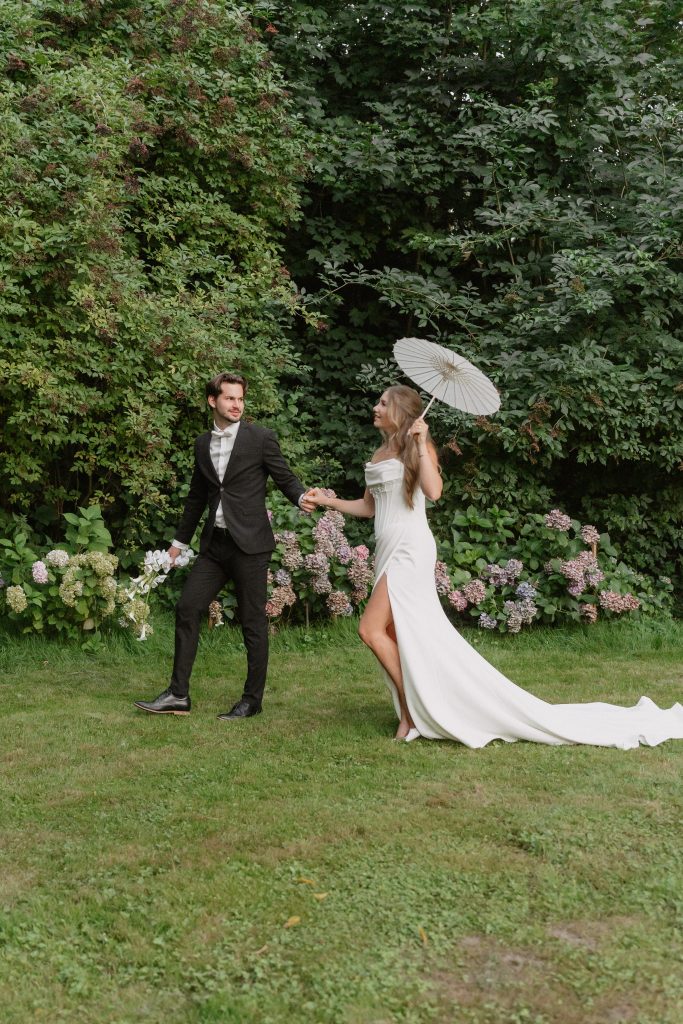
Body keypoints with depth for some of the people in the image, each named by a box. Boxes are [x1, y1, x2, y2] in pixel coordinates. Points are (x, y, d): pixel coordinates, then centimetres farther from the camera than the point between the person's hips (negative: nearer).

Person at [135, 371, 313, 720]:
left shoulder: (261, 438, -3)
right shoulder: (202, 443, 12)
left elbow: (285, 478, 0)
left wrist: (302, 498, -22)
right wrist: (181, 540, 26)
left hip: (249, 544, -5)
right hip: (215, 543, 5)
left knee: (253, 621, 1)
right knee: (187, 608, 1)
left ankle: (252, 699, 12)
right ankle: (178, 694, 8)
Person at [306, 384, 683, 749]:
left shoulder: (416, 447, -4)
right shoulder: (379, 453, 17)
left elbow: (433, 490, -21)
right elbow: (368, 506, 22)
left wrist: (419, 443, -19)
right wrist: (328, 500, 12)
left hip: (410, 551, -8)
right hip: (388, 553, 8)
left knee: (371, 628, -16)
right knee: (394, 635, 5)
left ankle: (412, 710, -4)